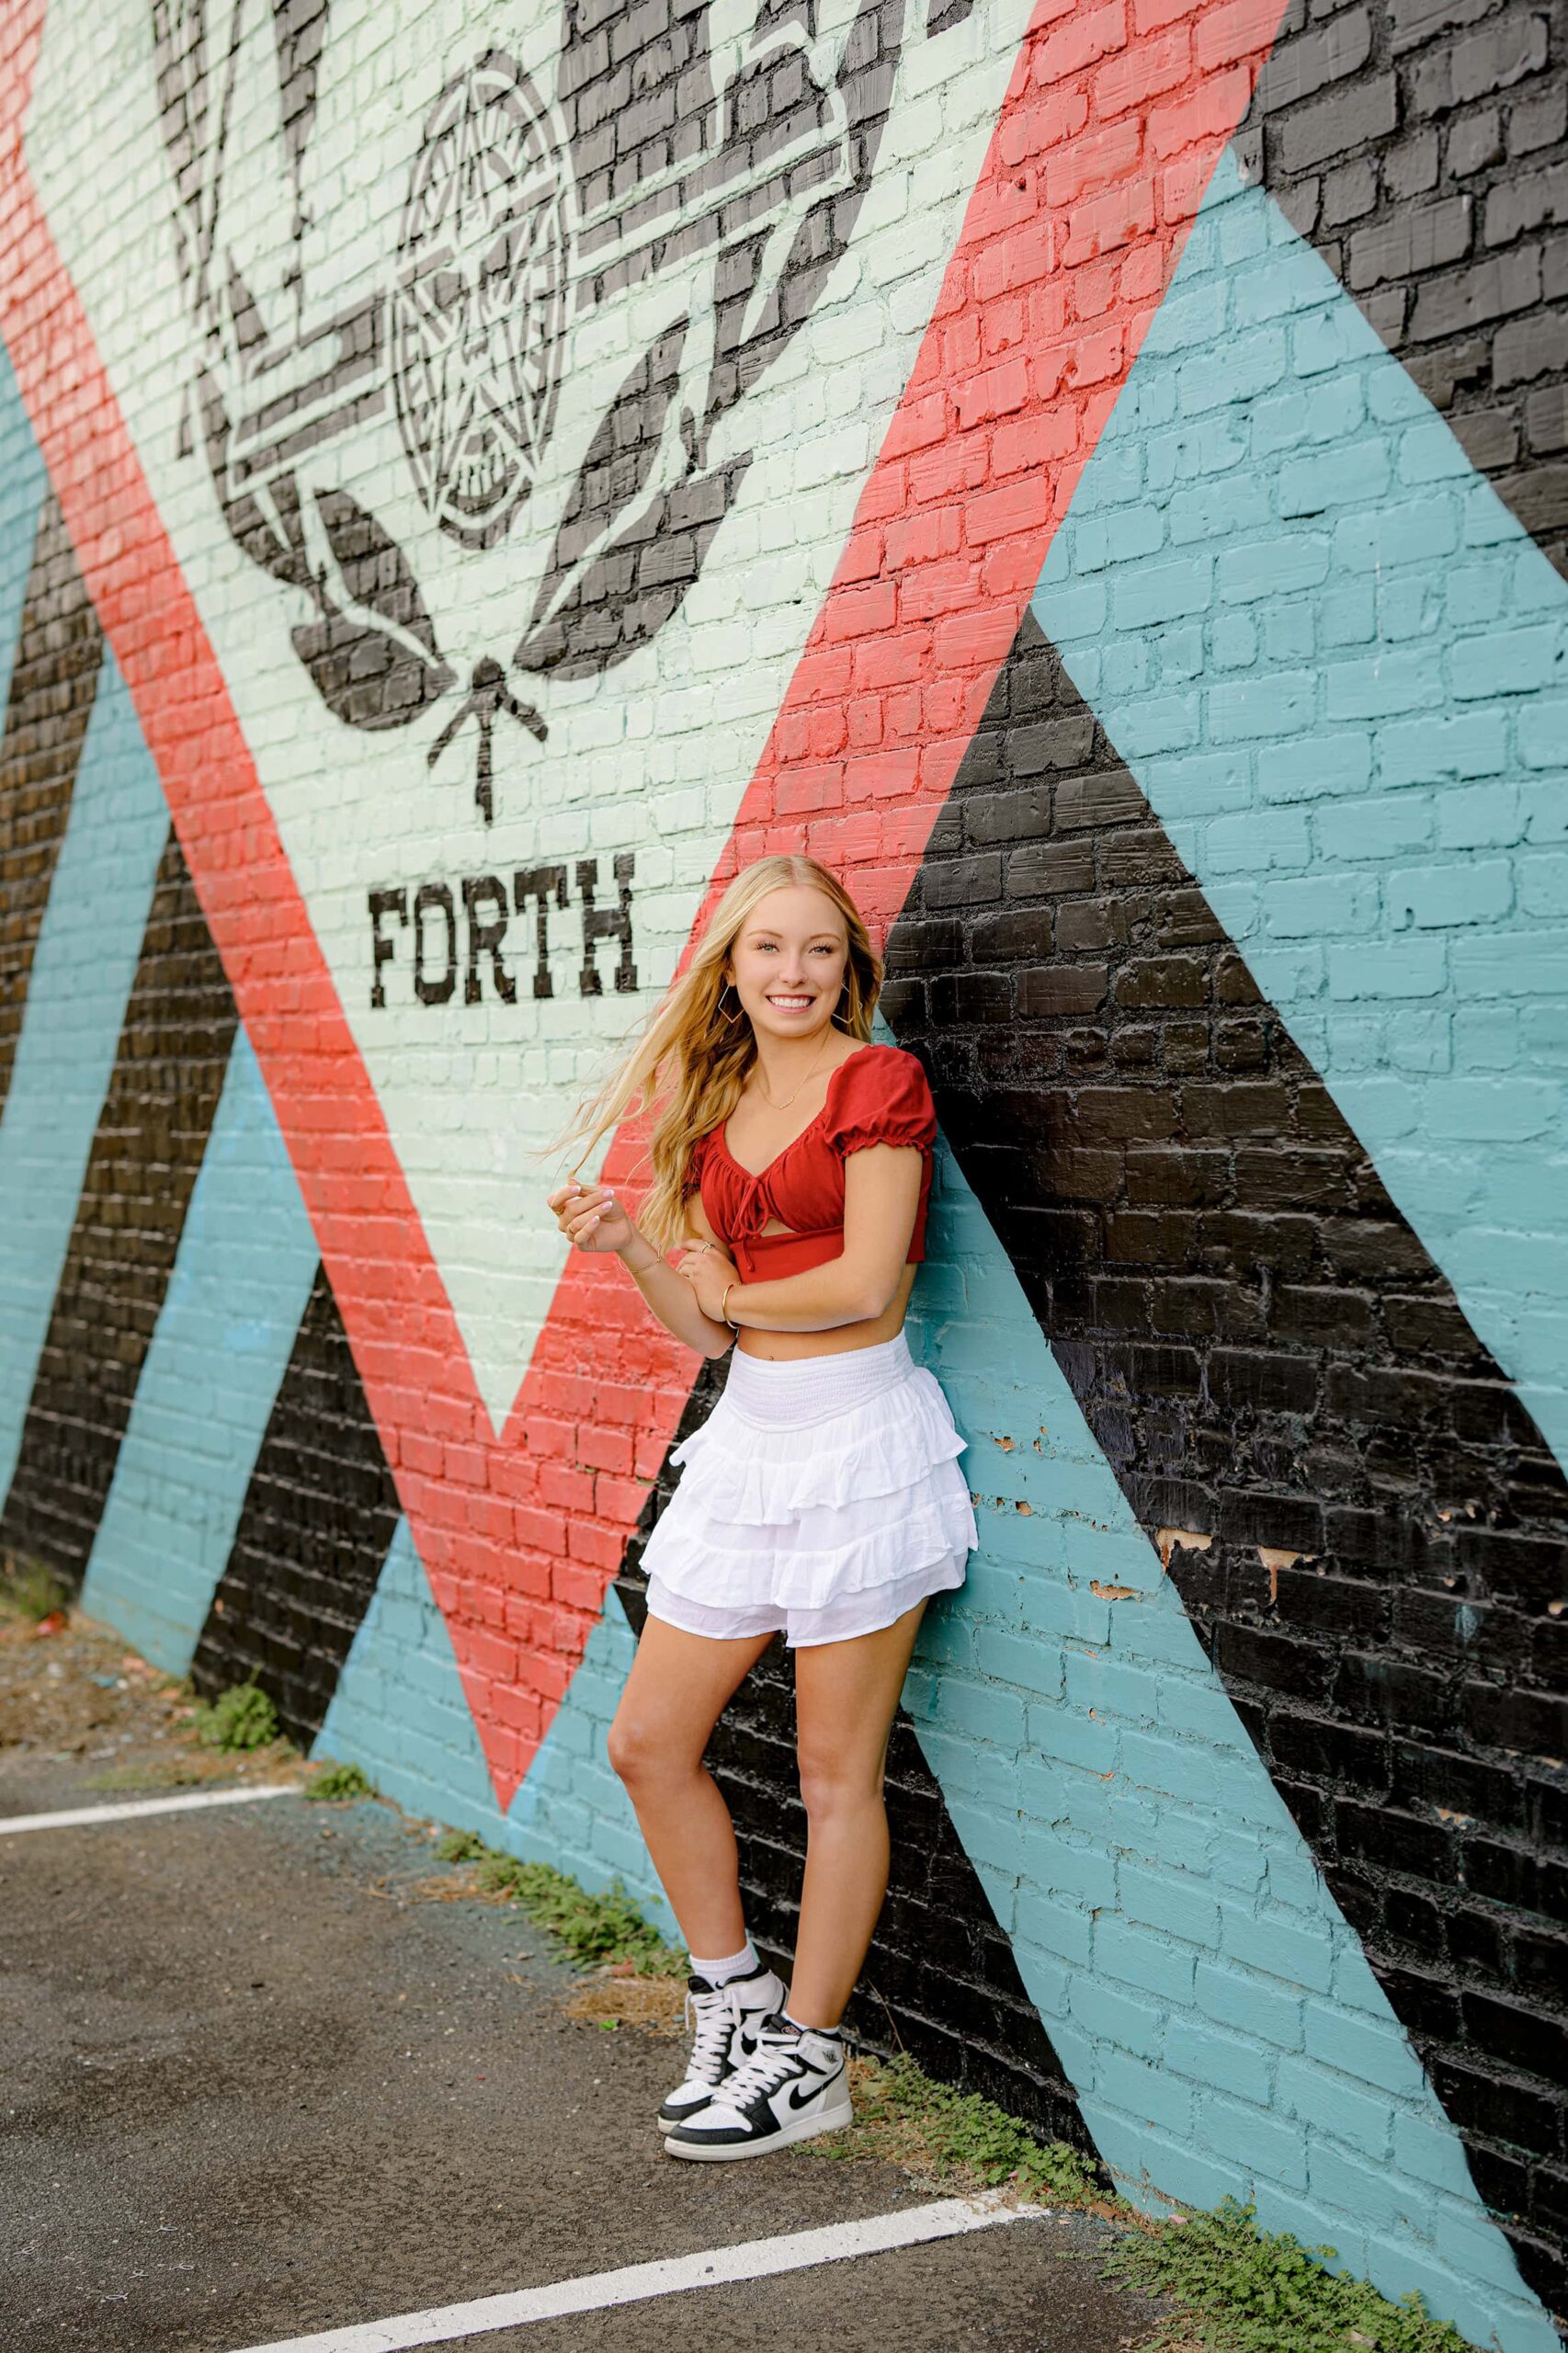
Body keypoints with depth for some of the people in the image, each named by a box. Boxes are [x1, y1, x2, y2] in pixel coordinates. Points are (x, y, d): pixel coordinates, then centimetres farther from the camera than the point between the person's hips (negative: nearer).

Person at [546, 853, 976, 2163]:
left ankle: (808, 2058, 19)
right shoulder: (717, 1108, 13)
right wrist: (630, 1244, -6)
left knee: (837, 1773, 4)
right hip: (747, 1440, 7)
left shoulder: (879, 1080, -7)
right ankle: (733, 1994, 28)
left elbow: (866, 1284, -15)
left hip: (860, 1439, -7)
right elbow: (704, 1326, 10)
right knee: (649, 1743, 9)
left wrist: (737, 1297, -1)